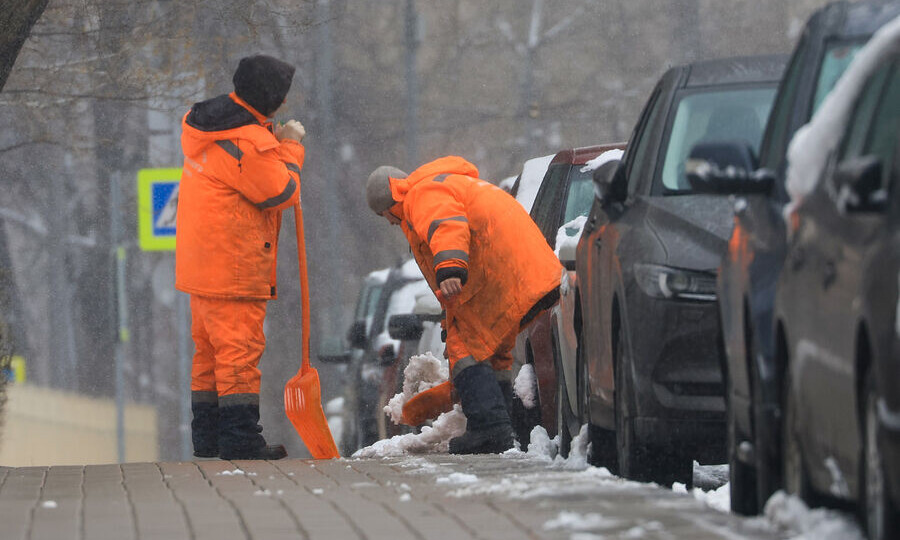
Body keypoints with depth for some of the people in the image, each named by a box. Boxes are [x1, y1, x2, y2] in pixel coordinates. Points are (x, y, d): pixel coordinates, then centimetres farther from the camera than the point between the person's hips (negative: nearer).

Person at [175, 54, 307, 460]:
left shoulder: (204, 124, 10)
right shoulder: (245, 142, -20)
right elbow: (282, 193, -13)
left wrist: (275, 141, 8)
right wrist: (289, 147, 0)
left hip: (200, 265, 10)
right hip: (234, 269, -10)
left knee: (209, 348, 14)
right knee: (240, 349, -7)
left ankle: (207, 435, 18)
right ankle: (240, 438, -7)